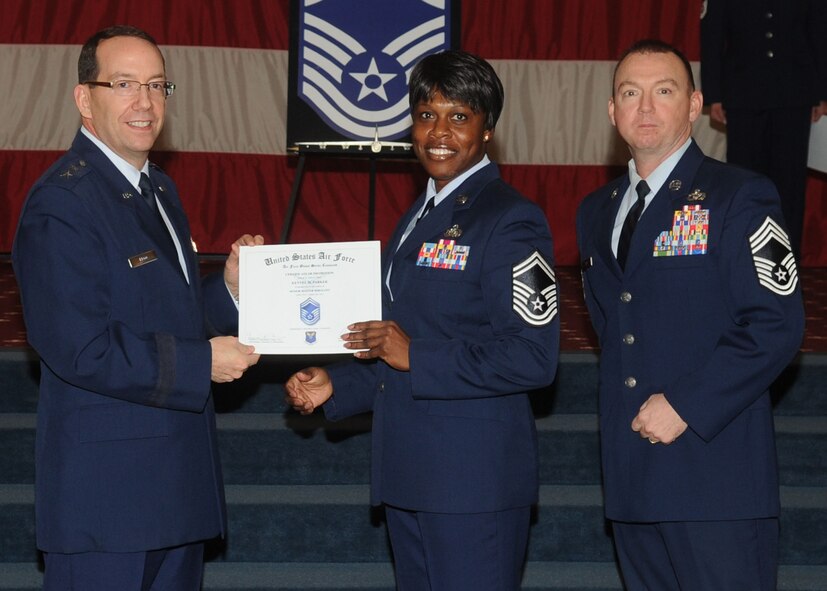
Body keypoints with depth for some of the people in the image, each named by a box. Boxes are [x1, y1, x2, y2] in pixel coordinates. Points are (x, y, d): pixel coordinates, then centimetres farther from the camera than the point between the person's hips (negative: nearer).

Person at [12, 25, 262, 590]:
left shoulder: (159, 189, 15)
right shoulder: (61, 204, -16)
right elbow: (81, 350, -23)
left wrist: (229, 285, 1)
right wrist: (202, 362, -17)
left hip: (177, 477, 9)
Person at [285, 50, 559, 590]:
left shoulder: (511, 221, -12)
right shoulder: (420, 216, 18)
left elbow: (533, 358, -20)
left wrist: (416, 358, -20)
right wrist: (336, 387, 12)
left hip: (474, 480, -9)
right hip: (410, 475, 9)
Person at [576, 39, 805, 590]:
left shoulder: (740, 197, -5)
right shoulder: (597, 212, 16)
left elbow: (777, 326, -13)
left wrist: (685, 405, -17)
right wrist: (624, 396, 11)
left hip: (715, 472, -6)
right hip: (631, 477, 6)